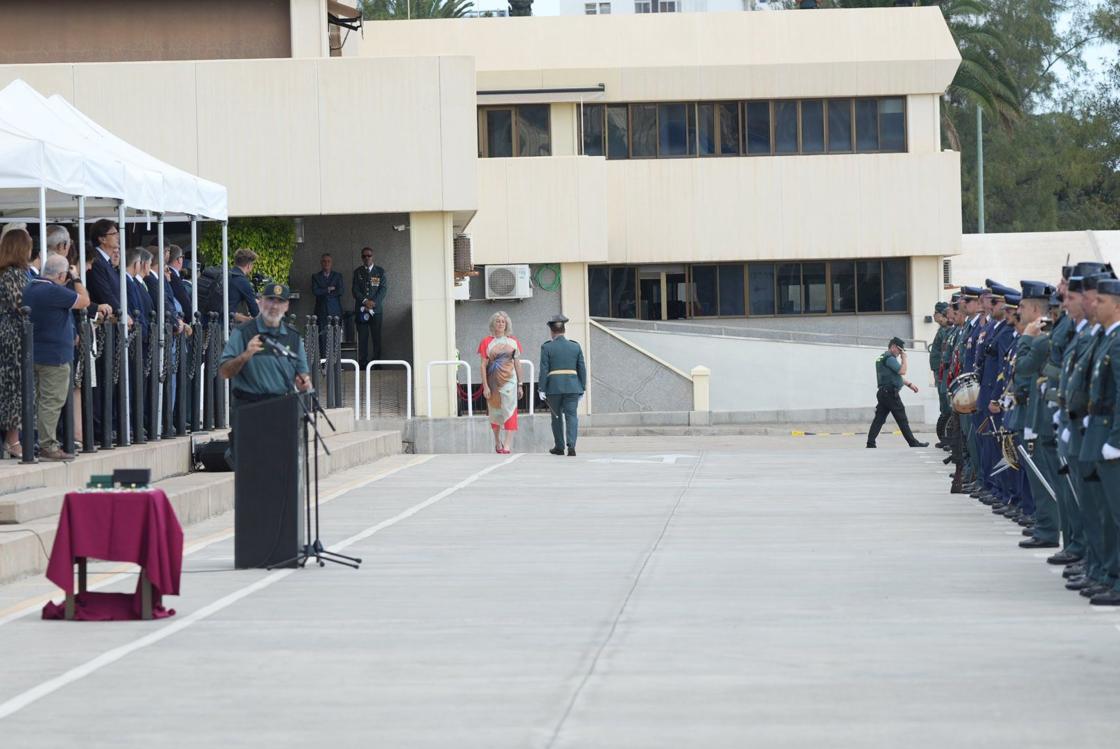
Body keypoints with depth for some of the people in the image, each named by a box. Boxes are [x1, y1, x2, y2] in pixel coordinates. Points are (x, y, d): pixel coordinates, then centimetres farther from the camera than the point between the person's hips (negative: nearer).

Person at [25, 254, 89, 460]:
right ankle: (47, 446, -5)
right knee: (52, 402, -5)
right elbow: (84, 302, -11)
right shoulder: (54, 291, -19)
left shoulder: (30, 288, 8)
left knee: (41, 402, 13)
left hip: (36, 355, 9)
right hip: (54, 356, -9)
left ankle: (46, 443, 18)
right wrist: (76, 281, -2)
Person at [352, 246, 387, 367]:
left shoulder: (380, 271, 8)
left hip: (376, 308, 0)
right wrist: (365, 301, -11)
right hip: (361, 309, 0)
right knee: (362, 337, -4)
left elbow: (384, 288, 2)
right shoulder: (357, 272, 10)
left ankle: (376, 361, 0)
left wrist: (374, 302, -11)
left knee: (376, 336, -2)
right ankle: (363, 361, -4)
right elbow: (355, 289, 4)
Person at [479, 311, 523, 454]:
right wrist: (485, 386, -8)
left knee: (509, 410, -12)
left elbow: (517, 363, 11)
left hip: (509, 379, 0)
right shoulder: (487, 342, 2)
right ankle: (497, 441, 29)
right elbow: (483, 365, -1)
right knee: (495, 411, 9)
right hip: (493, 381, 0)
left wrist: (520, 385, 9)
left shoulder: (512, 342, 7)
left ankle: (507, 445, -17)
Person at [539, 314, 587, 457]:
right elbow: (582, 369, 6)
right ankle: (571, 445, -18)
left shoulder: (547, 347, -3)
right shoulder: (575, 347, 6)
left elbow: (544, 370, -6)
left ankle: (559, 446, 19)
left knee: (557, 417, 12)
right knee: (571, 415, -1)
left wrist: (542, 389, -4)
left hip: (554, 386, -1)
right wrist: (582, 388, 11)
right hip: (572, 386, 1)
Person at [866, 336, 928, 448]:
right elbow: (902, 371, -20)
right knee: (902, 419, -5)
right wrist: (904, 358, -6)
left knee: (879, 418, 4)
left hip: (883, 392, 10)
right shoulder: (889, 358, -12)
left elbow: (898, 375, 27)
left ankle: (870, 443, -3)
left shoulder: (883, 357, 22)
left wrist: (909, 384, 23)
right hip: (890, 393, -10)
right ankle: (913, 443, -1)